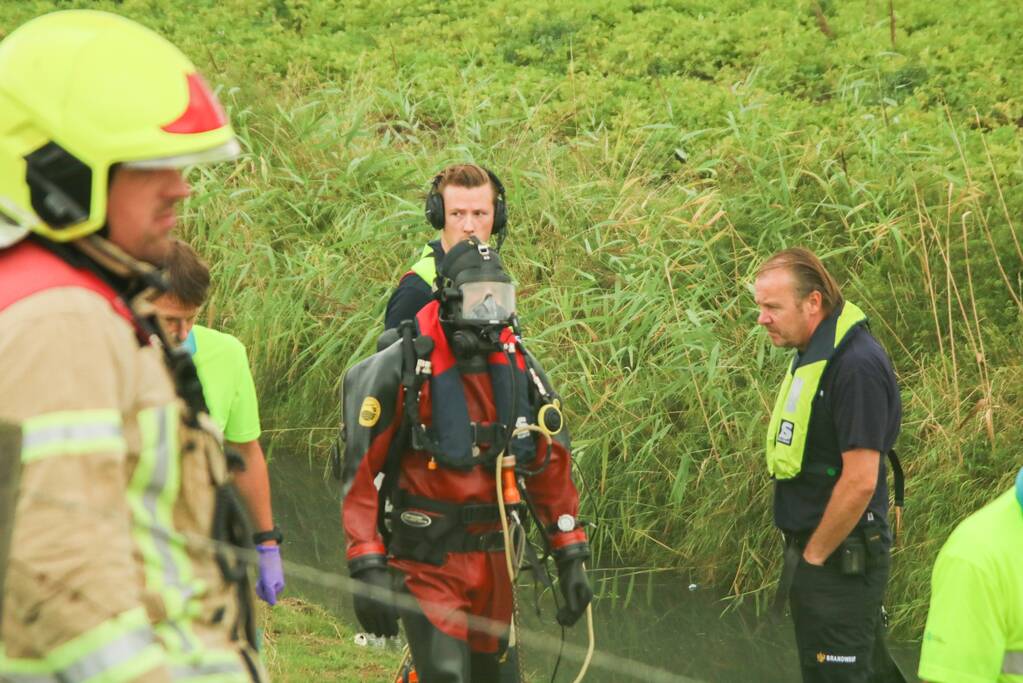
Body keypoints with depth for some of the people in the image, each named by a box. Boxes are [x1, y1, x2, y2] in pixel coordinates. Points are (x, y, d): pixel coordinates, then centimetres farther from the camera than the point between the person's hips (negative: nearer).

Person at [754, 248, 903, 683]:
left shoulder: (856, 366, -22)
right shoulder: (812, 355, 9)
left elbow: (860, 482, -25)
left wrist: (813, 556, -15)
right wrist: (801, 550, 13)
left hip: (841, 560, -10)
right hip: (812, 549, 10)